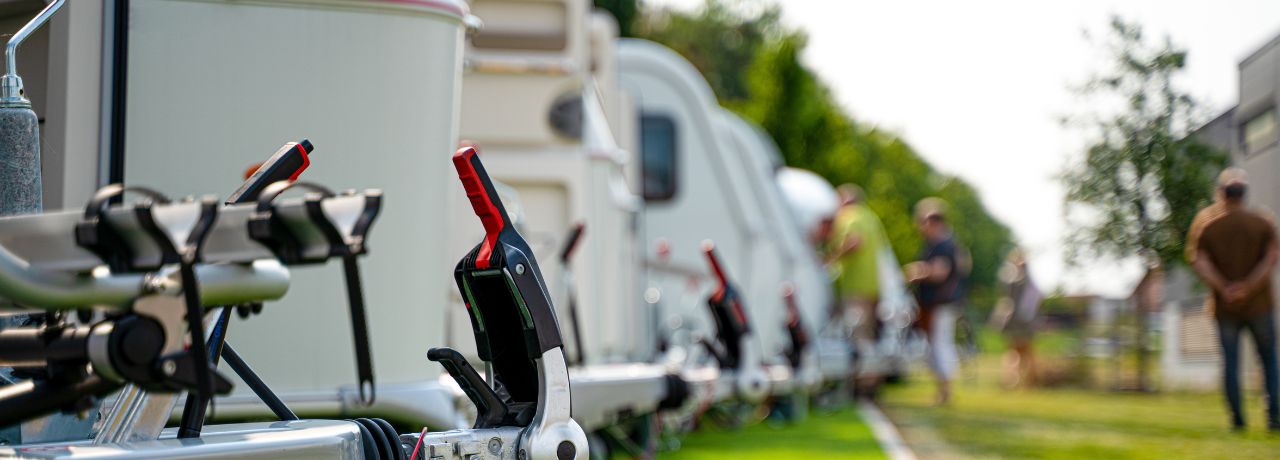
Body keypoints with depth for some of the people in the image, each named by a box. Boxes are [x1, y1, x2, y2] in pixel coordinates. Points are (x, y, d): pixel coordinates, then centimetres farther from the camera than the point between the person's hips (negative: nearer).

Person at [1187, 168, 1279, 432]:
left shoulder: (1206, 223, -1)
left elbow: (1198, 261, -10)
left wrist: (1224, 289, -15)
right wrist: (1248, 287, -18)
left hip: (1225, 307, 0)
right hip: (1258, 303, 0)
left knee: (1230, 362, 7)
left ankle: (1237, 418, 5)